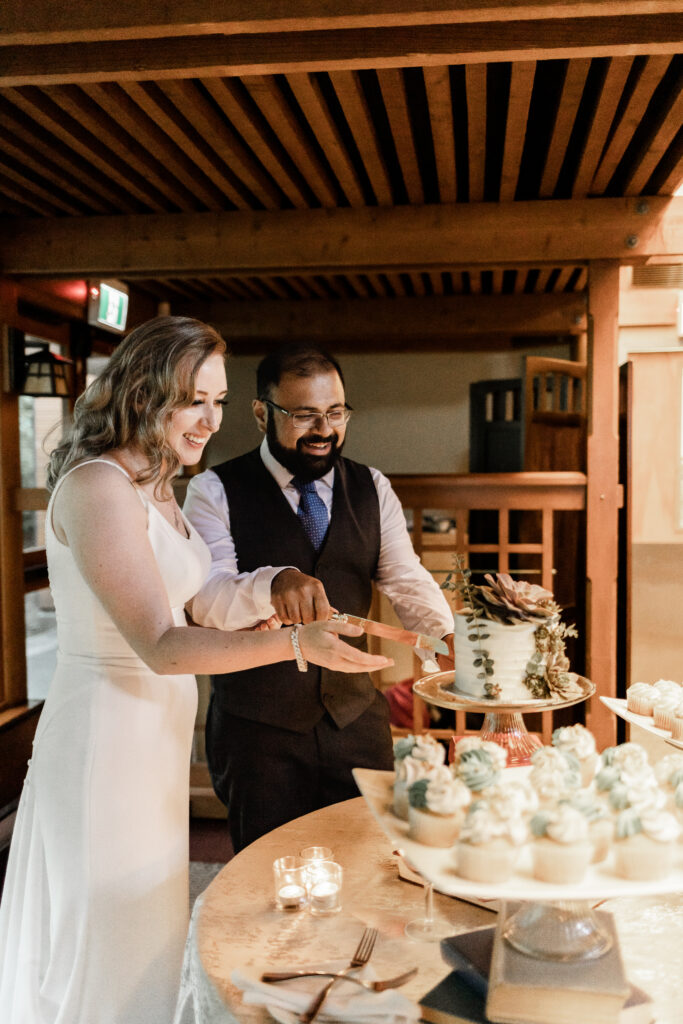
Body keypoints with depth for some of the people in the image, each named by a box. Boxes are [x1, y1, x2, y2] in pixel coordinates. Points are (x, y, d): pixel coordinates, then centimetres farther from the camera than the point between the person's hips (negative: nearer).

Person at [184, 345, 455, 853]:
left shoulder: (372, 489, 6)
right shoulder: (215, 491, -6)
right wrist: (274, 583, -41)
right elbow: (207, 599, -19)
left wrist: (453, 638, -22)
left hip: (356, 720, 3)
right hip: (257, 729, -3)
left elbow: (407, 580, -2)